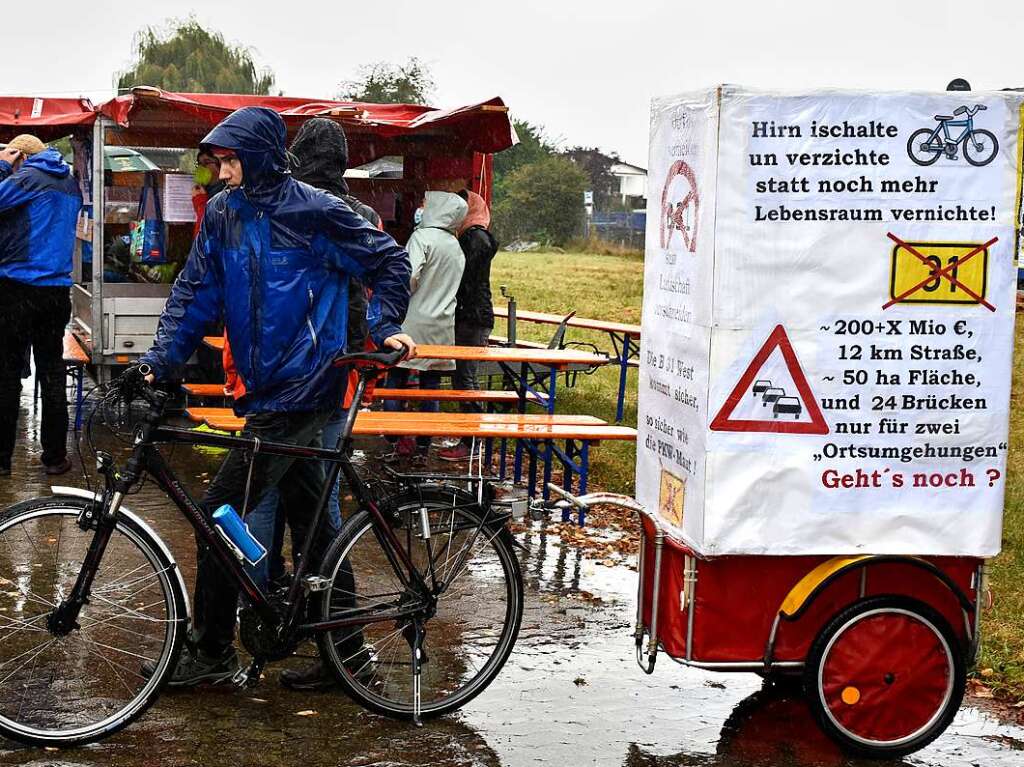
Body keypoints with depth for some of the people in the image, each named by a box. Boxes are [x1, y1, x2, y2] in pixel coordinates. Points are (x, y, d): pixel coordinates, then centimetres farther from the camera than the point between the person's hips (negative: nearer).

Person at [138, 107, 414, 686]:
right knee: (310, 522, 13)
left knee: (220, 514, -7)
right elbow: (195, 292, 8)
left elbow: (389, 259, -1)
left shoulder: (314, 211, -11)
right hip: (265, 388, 7)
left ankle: (211, 653, 5)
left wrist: (386, 327, -6)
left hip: (300, 392, -7)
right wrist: (162, 361, -1)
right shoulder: (224, 214, 7)